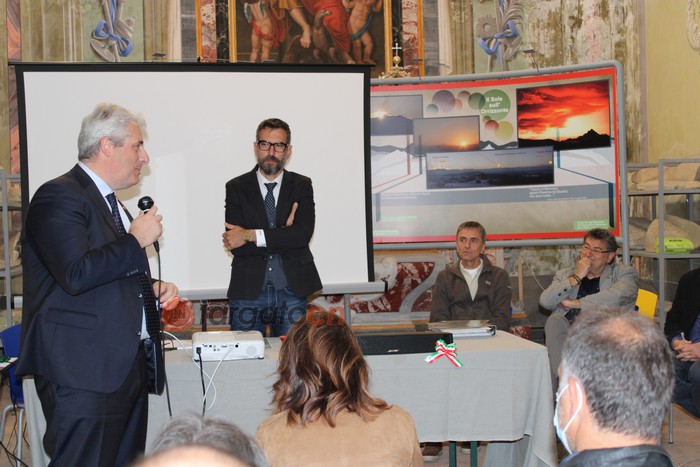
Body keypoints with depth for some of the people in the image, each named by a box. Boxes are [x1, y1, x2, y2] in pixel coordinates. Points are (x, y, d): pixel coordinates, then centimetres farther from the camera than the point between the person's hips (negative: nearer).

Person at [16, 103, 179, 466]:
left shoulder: (109, 202, 20)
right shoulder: (59, 197, -11)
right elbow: (76, 275, -25)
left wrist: (152, 288, 12)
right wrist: (136, 240, -13)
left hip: (128, 367, 10)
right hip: (86, 373, -10)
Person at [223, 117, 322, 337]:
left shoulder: (301, 186, 6)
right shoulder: (236, 188, 4)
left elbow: (303, 234, -11)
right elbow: (235, 245, -7)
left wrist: (251, 235, -15)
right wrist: (283, 235, -12)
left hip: (291, 294, 1)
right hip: (248, 293, 0)